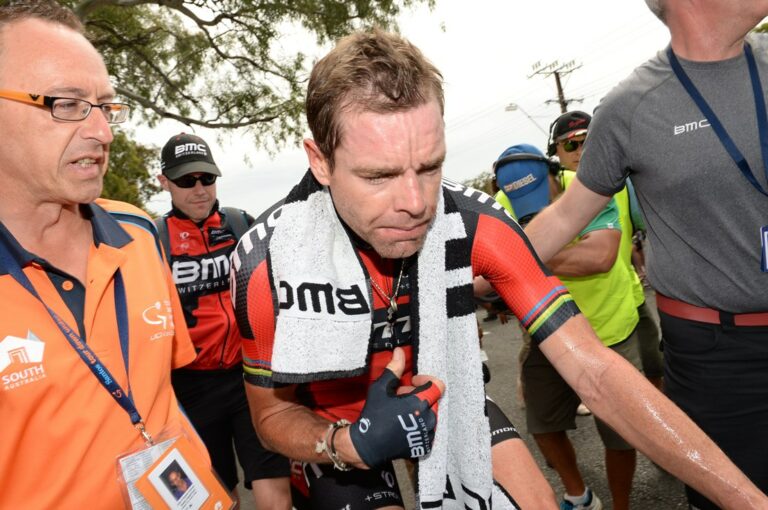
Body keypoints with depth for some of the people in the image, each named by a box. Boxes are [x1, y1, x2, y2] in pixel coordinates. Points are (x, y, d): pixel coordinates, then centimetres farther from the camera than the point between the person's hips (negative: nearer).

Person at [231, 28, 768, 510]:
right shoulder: (267, 260, -28)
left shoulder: (474, 223, -26)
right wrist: (349, 445, -33)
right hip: (345, 444, -1)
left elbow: (594, 370, -25)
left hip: (450, 410, 2)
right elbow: (273, 413, -12)